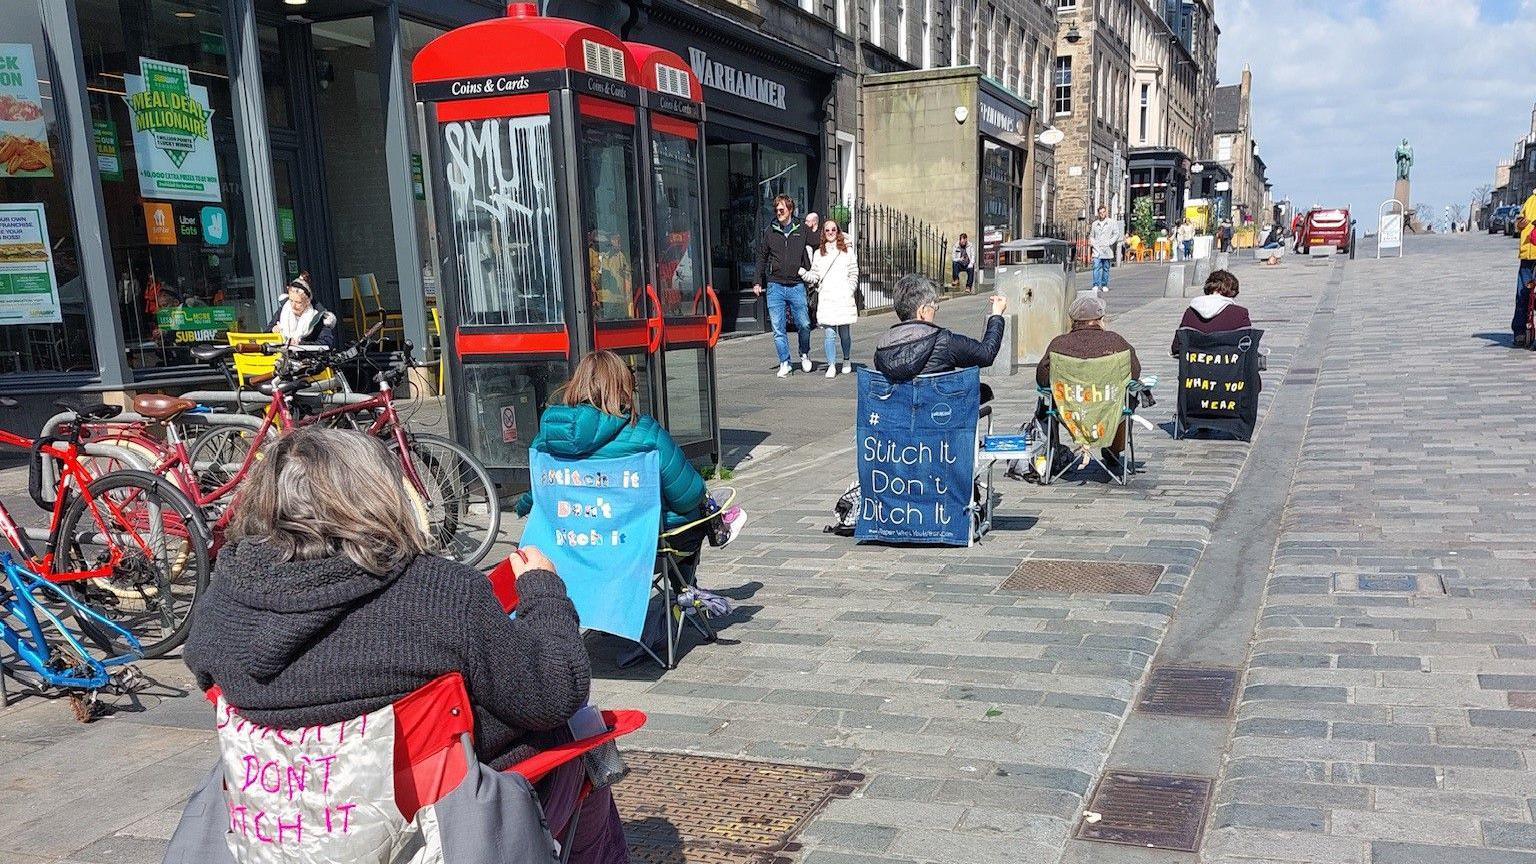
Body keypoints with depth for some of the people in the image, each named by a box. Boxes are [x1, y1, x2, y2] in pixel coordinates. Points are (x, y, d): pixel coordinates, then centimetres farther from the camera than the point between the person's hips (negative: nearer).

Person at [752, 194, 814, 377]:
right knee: (779, 329, 1)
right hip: (775, 286, 0)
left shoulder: (801, 231, 5)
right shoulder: (769, 231, 7)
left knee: (804, 325, 1)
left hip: (797, 286, 0)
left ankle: (805, 355, 26)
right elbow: (762, 258, 11)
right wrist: (758, 282, 7)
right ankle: (784, 363, 10)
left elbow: (809, 257, 9)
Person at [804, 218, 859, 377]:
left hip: (844, 298, 0)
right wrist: (803, 274, -10)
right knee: (829, 333, -9)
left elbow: (854, 274, 10)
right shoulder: (818, 253, 14)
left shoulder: (847, 251, 11)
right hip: (826, 297, 0)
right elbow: (815, 275, 9)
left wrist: (850, 291, -2)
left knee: (845, 332, 5)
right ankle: (831, 365, -6)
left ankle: (847, 361, 26)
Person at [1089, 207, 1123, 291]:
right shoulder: (1095, 223, 14)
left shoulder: (1112, 222, 5)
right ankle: (1096, 285, -12)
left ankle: (1104, 285, 13)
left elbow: (1117, 234, -1)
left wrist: (1109, 243, -12)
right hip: (1097, 249, 1)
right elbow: (1091, 235, 24)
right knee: (1096, 267, -10)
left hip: (1107, 249, -1)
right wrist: (1091, 241, 2)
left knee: (1106, 268, 5)